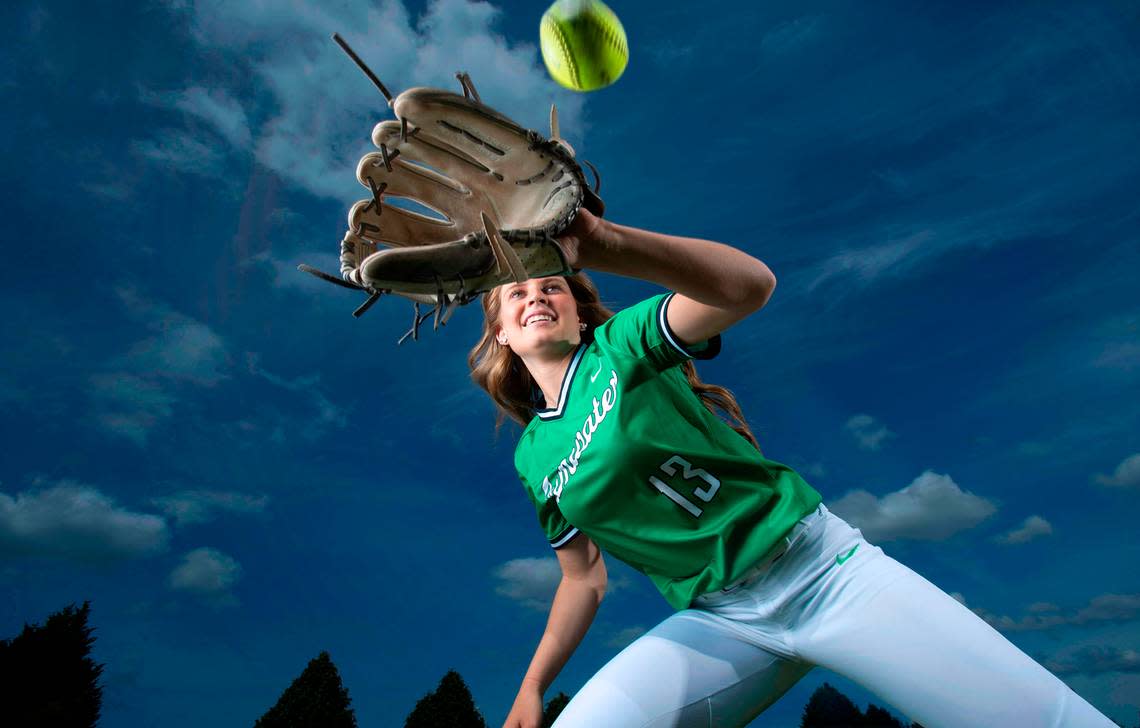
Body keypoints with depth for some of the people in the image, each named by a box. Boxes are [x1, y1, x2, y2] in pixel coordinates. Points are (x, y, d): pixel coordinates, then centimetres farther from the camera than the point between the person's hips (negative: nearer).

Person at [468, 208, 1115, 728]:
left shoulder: (619, 345, -5)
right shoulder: (534, 458, 9)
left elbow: (750, 284, -24)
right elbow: (584, 580, 16)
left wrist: (603, 245, -39)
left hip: (824, 566, -3)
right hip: (721, 622, 4)